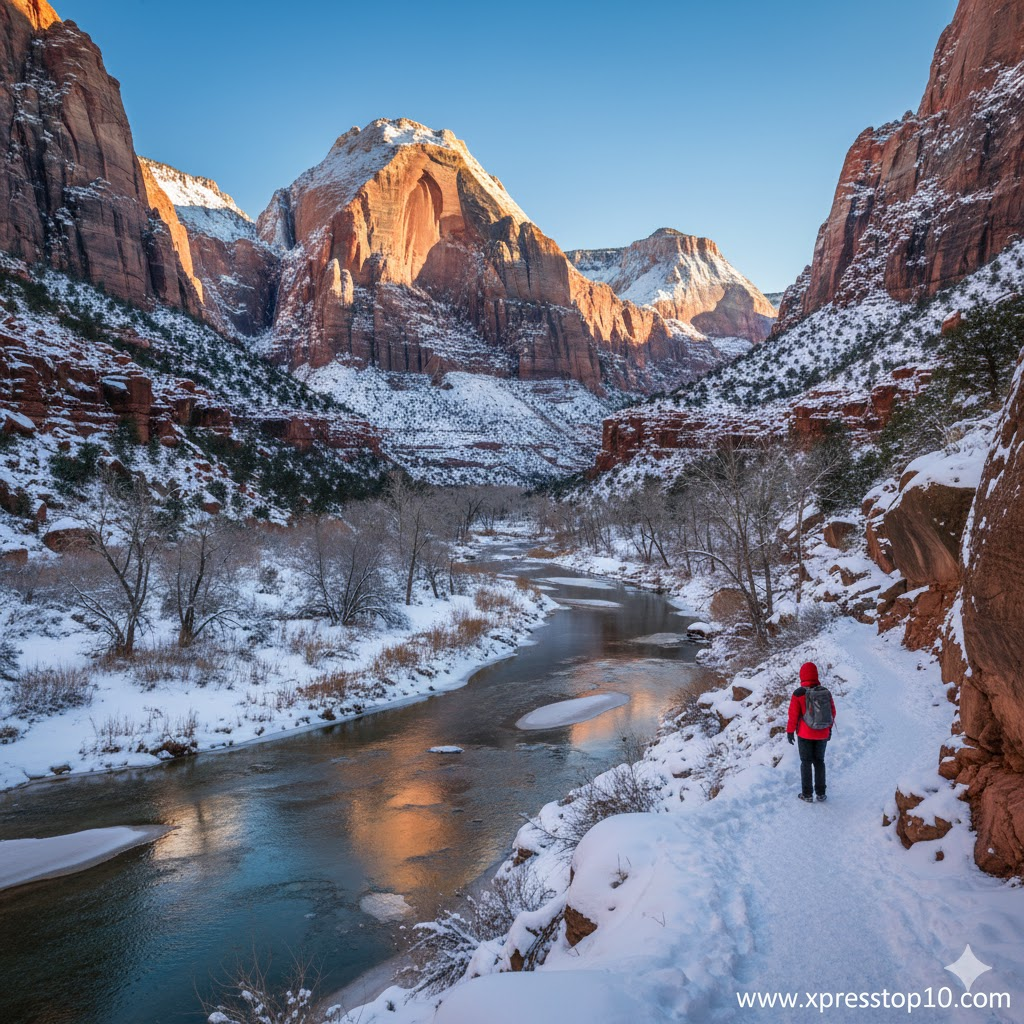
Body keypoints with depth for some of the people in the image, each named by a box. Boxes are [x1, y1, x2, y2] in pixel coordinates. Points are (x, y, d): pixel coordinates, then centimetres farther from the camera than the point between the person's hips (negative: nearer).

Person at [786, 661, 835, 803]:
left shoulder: (798, 694, -16)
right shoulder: (826, 692, -5)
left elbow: (793, 715, -12)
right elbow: (832, 713, 5)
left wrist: (790, 731, 0)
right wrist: (829, 728, 19)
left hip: (805, 734, -3)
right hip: (822, 734, 3)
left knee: (806, 762, 8)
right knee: (819, 761, 15)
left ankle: (807, 794, 12)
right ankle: (821, 793, 20)